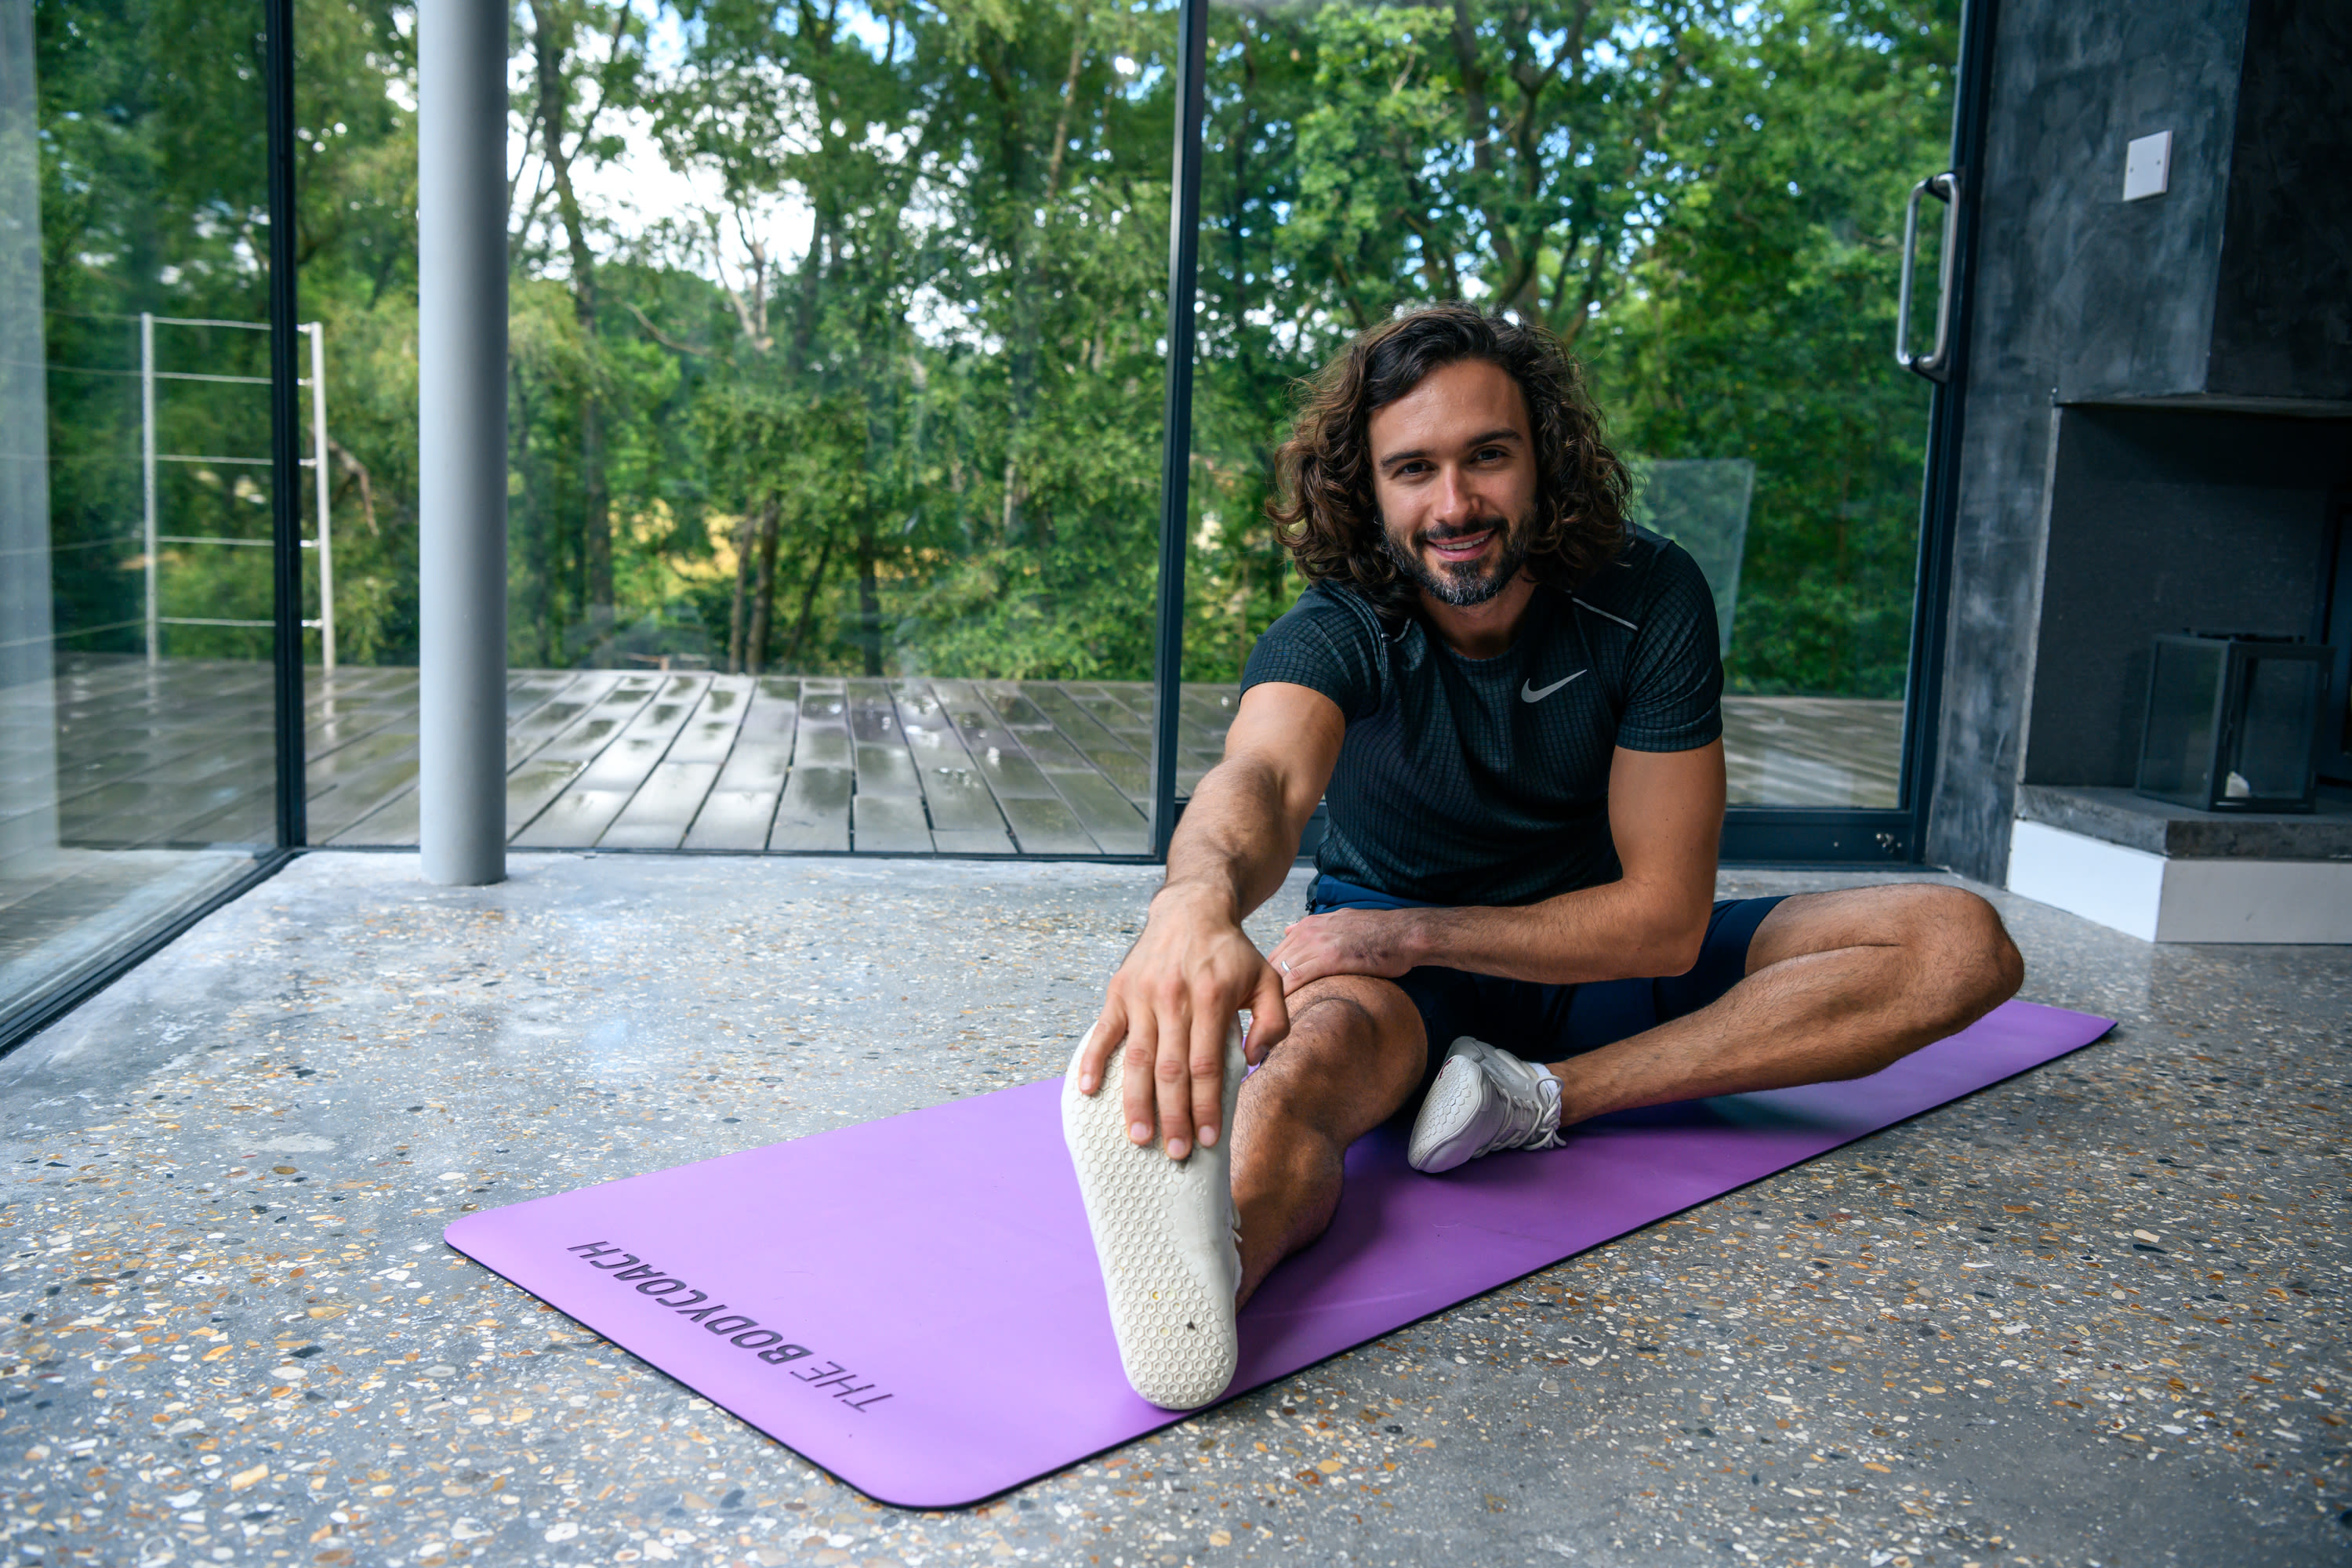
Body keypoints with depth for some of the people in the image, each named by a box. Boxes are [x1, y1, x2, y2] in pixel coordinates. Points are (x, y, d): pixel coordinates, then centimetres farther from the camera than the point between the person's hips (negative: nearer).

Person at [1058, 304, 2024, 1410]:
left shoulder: (1649, 599, -17)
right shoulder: (1337, 630, -21)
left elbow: (1665, 920, -18)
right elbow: (1262, 776, -46)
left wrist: (1413, 933, -29)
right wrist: (1196, 901, -71)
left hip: (1596, 961, 3)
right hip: (1398, 972, -3)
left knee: (1963, 947, -17)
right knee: (1312, 1056, -39)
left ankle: (1541, 1099, -28)